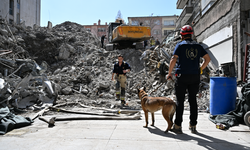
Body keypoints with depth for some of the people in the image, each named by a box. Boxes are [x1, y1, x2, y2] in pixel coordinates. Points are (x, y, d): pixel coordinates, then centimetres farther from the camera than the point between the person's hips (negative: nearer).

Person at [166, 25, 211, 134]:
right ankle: (193, 126, 16)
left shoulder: (180, 45, -2)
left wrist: (169, 73, -4)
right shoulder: (197, 46, 11)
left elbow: (173, 60, -12)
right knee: (193, 101, 10)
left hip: (182, 76, -4)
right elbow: (207, 59, 9)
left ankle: (177, 126, 6)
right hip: (194, 77, 4)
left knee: (180, 101, 2)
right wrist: (200, 69, 17)